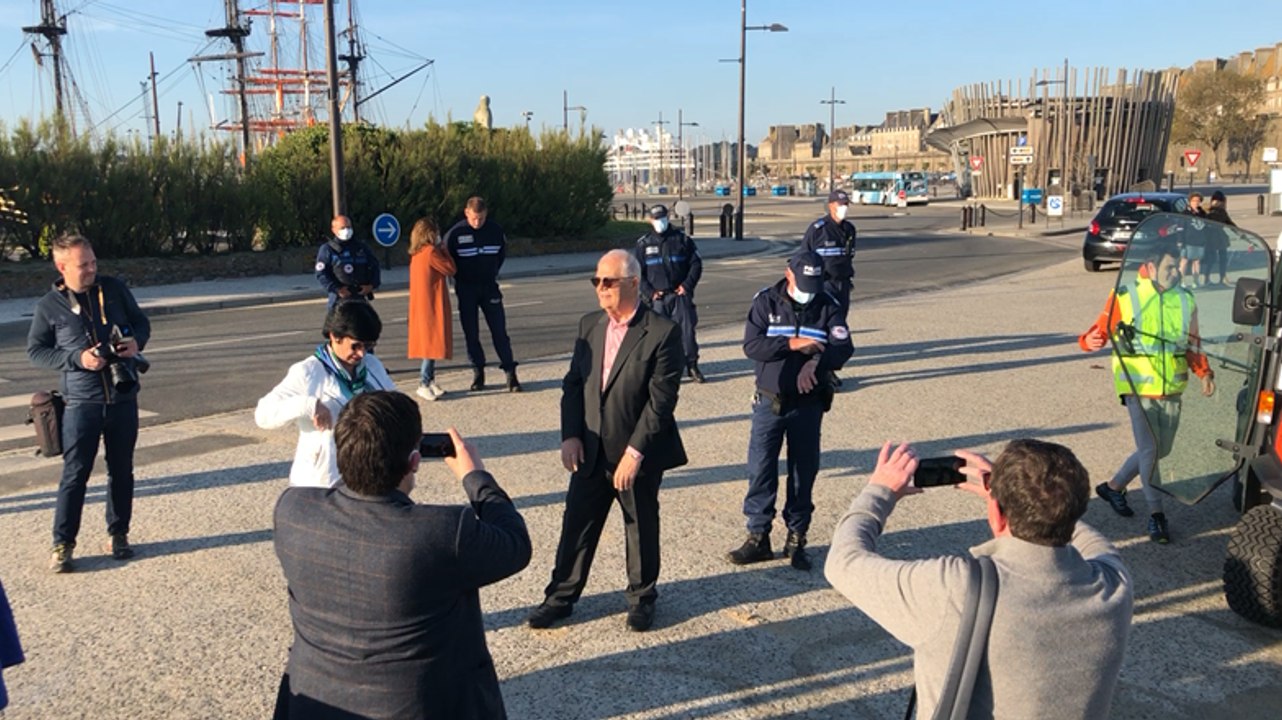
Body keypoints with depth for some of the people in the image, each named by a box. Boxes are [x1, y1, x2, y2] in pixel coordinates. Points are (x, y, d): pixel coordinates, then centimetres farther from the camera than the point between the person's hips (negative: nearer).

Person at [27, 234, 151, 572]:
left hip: (123, 398, 2)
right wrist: (77, 358, -13)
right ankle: (62, 544, 11)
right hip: (81, 402, -2)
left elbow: (141, 322, 14)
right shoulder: (49, 306, -3)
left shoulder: (114, 289, 2)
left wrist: (137, 341, -8)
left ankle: (118, 535, 26)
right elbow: (35, 351, 2)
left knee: (121, 470, 11)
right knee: (75, 472, -1)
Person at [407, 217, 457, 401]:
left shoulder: (416, 253, 11)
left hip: (421, 305, 9)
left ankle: (430, 381, 20)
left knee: (429, 343, 14)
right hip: (432, 304, -9)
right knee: (433, 343, -7)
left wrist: (440, 249, 9)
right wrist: (443, 248, -2)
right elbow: (450, 269, -9)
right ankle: (424, 384, -8)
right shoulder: (431, 251, -15)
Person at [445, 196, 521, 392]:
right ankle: (478, 373, 14)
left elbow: (502, 253, 13)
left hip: (489, 287, 1)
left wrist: (493, 273, 9)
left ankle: (510, 373, 1)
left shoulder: (495, 230, -4)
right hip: (466, 290, -1)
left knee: (500, 331, -2)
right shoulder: (455, 233, -10)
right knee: (471, 334, 4)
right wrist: (460, 278, 4)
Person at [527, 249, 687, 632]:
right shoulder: (589, 325, 4)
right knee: (576, 525, 12)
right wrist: (570, 436, -4)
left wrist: (635, 452, -19)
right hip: (590, 453, 5)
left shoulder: (662, 332, -14)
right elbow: (573, 383, 7)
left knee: (641, 528, 13)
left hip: (639, 455, -4)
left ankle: (642, 597, 32)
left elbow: (662, 399, -17)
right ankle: (561, 596, 27)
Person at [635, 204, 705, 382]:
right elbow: (638, 272, 6)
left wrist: (687, 285, -4)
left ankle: (692, 366, 7)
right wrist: (649, 292, -5)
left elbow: (696, 264, 7)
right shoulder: (644, 243, 6)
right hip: (656, 297, 0)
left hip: (680, 294, 0)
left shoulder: (682, 239, 5)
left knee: (687, 329, -3)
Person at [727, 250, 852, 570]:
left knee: (804, 472, 7)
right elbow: (751, 345, -15)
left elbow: (843, 349, -12)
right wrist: (792, 344, -25)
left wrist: (815, 362, -30)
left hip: (808, 405, 1)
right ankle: (758, 537, 12)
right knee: (760, 469, 0)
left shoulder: (829, 307, -2)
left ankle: (797, 539, 21)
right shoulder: (766, 302, -4)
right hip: (769, 401, -1)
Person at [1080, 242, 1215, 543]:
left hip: (1172, 390, 5)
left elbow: (1192, 346, 12)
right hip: (1138, 388, -5)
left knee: (1160, 450, 13)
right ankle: (1156, 515, 2)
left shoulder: (1186, 300, 6)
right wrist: (1090, 341, -30)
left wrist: (1205, 373, -3)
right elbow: (1101, 329, -7)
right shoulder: (1124, 296, -8)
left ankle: (1114, 486, 34)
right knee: (1150, 448, -11)